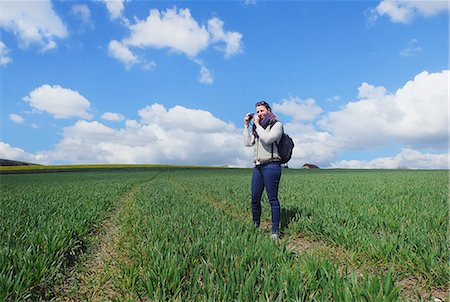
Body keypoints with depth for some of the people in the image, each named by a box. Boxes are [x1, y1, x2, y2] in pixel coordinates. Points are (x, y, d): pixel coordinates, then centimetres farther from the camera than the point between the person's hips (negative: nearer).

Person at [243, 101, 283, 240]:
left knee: (273, 199, -4)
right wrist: (246, 125, 10)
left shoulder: (277, 124, 2)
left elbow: (267, 139, -15)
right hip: (258, 167, 6)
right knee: (255, 199, 8)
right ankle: (255, 227, 23)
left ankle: (275, 232, 3)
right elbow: (247, 143, 11)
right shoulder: (257, 128, 21)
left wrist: (257, 124, -7)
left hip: (271, 165, -6)